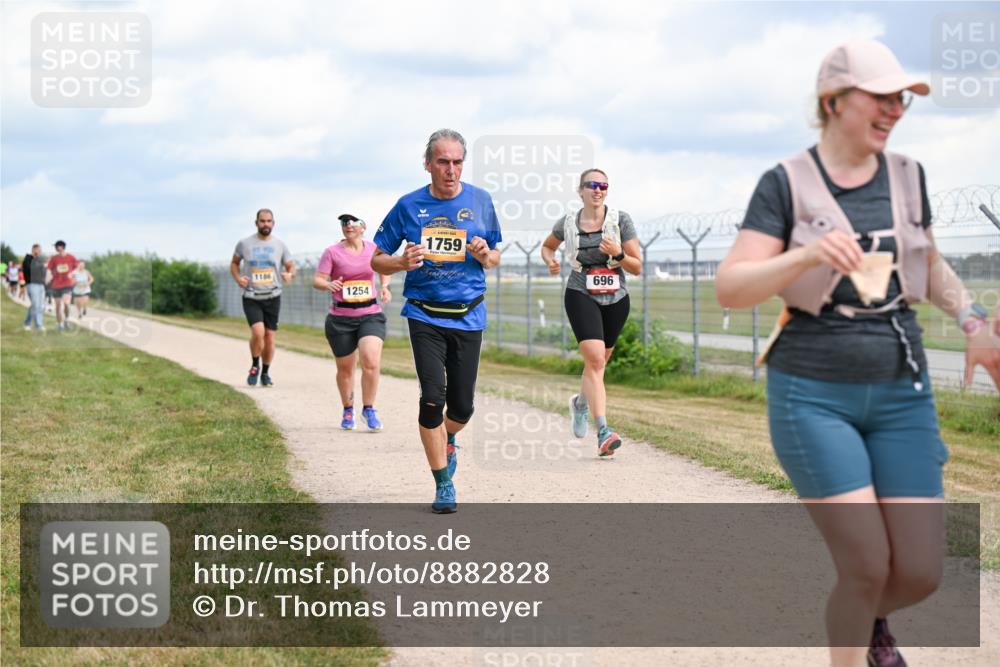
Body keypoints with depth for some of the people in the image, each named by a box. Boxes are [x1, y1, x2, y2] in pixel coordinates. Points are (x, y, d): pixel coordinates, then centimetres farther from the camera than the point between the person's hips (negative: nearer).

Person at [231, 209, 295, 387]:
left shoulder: (279, 245, 3)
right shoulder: (244, 243, 0)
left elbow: (291, 266, 10)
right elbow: (234, 263, 14)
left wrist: (290, 274, -14)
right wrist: (238, 278, -6)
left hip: (272, 297, 2)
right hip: (251, 298, -2)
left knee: (270, 337, 3)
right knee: (258, 332, -20)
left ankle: (265, 373, 23)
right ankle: (255, 366, 5)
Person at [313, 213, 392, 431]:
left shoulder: (374, 249, 4)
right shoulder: (332, 252, -3)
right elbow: (317, 280, -8)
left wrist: (385, 287, 6)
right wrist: (328, 285, -30)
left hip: (370, 315, 1)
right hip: (340, 318, -1)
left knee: (371, 362, -19)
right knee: (345, 368, 9)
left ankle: (369, 409, -1)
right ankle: (348, 410, 32)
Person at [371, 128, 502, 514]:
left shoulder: (480, 201, 4)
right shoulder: (409, 206, 0)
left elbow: (494, 258, 14)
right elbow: (377, 260, 6)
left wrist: (485, 256, -10)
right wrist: (402, 262, -15)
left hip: (468, 317, 2)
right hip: (424, 315, -1)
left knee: (462, 406, 3)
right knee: (432, 398, -12)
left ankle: (447, 441, 40)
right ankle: (443, 485, 1)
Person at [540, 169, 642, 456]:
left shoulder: (620, 220, -2)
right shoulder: (568, 223, 1)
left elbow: (637, 268, -1)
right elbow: (547, 246, 22)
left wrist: (618, 254, -20)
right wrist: (550, 261, 0)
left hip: (615, 299, 2)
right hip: (581, 296, -2)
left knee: (598, 362, 16)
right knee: (595, 359, -21)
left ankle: (580, 402, 49)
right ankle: (603, 431, -27)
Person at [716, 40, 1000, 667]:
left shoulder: (907, 176, 6)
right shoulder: (786, 184, -7)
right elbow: (730, 288, -14)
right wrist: (806, 255, -30)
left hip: (901, 394, 4)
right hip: (813, 397, -4)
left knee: (921, 571, 1)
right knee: (868, 565, -9)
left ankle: (870, 616, 35)